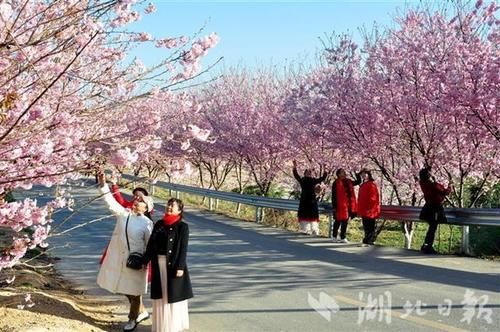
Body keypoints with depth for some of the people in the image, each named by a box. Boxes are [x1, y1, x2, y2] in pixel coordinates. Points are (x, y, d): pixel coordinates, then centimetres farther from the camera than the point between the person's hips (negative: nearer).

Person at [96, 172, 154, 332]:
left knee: (134, 290, 8)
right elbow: (111, 202, -5)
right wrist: (103, 185, -17)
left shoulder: (147, 223, -11)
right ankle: (141, 311, 37)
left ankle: (132, 318, 29)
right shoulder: (123, 213, 0)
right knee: (124, 287, 17)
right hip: (118, 257, 5)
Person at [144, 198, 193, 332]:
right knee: (160, 295, 12)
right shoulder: (159, 224, 8)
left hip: (173, 264, -5)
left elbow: (183, 249, -11)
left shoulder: (182, 226, -7)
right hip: (159, 264, 5)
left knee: (173, 295, 2)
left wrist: (180, 267, -17)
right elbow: (151, 244, 10)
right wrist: (145, 261, 7)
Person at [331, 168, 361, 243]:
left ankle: (343, 238, 16)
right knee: (338, 221, 3)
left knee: (345, 221, 9)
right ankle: (334, 236, 17)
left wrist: (357, 174, 7)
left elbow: (358, 182, 24)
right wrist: (334, 206, -12)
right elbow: (334, 196, -9)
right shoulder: (336, 183, -7)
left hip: (348, 205, 6)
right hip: (340, 205, -6)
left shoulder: (348, 181, 11)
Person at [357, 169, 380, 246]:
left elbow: (373, 198, -15)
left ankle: (370, 240, -3)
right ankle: (367, 240, 19)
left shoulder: (371, 185, -10)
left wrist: (370, 209, -18)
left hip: (369, 211, -9)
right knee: (365, 226, 12)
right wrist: (359, 209, 18)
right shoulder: (362, 185, 17)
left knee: (370, 226, -5)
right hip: (363, 211, 9)